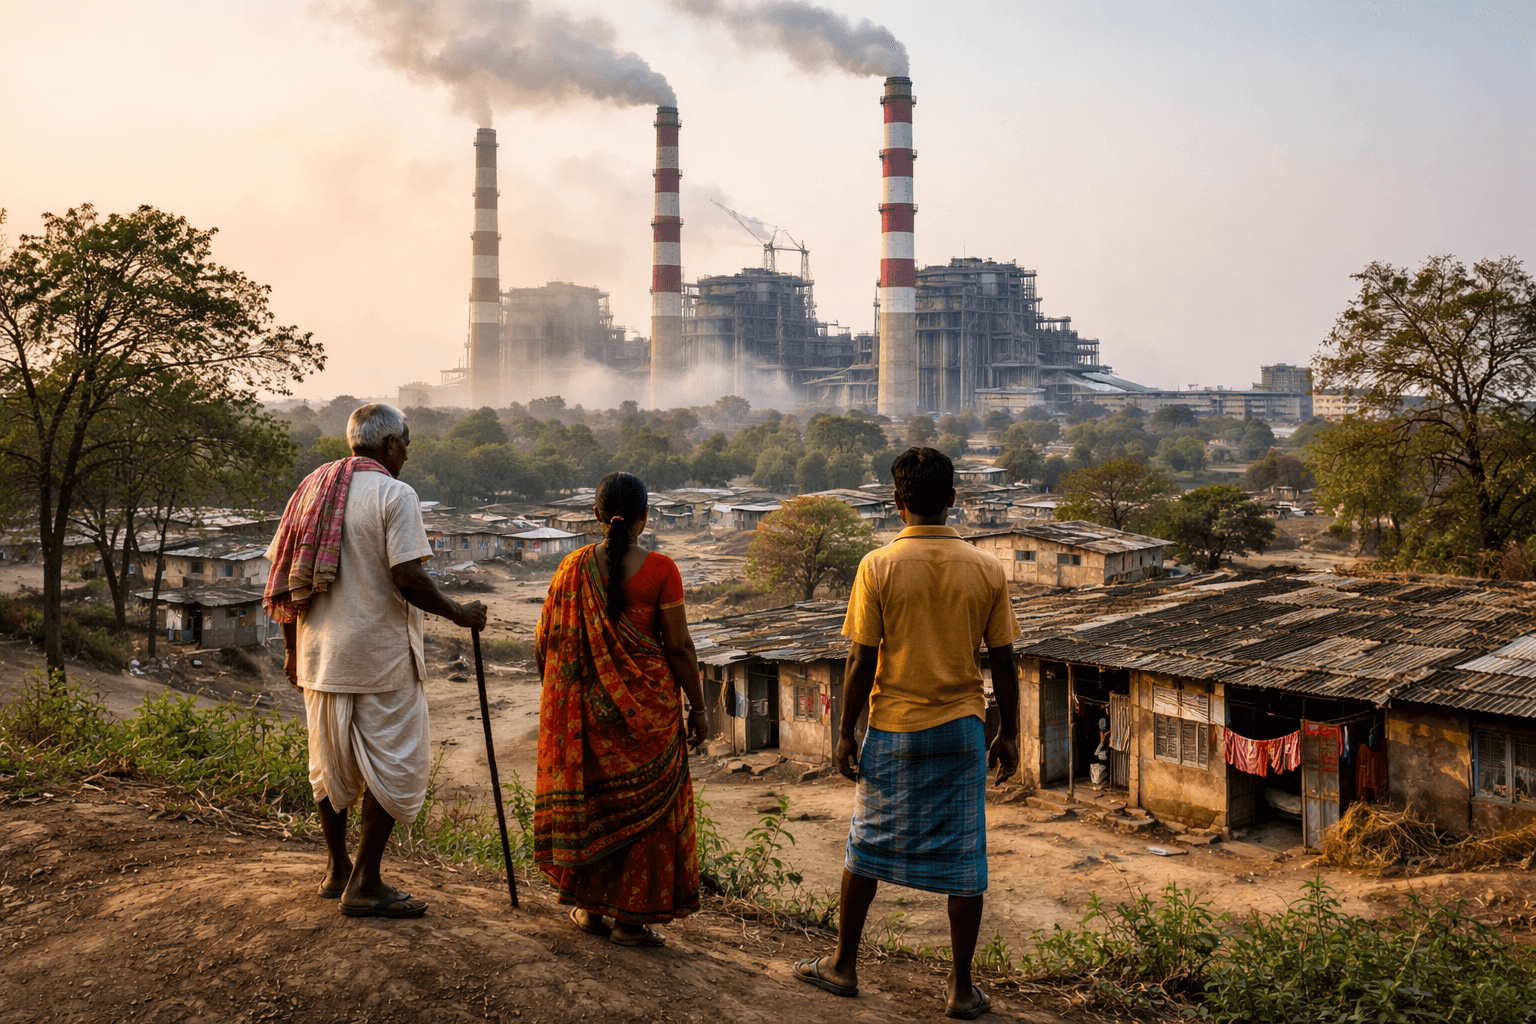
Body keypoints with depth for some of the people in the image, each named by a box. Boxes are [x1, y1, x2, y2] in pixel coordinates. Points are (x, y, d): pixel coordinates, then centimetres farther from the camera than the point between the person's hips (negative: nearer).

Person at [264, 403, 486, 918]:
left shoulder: (312, 488, 8)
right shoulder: (394, 494, -12)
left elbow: (282, 576, 9)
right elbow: (407, 579, -20)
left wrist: (292, 649, 16)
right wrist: (459, 613, -6)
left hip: (319, 654, 7)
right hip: (380, 658, -7)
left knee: (331, 765, 18)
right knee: (395, 768, 4)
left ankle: (337, 869, 30)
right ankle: (365, 885, 6)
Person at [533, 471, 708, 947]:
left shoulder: (574, 566, -2)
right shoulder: (659, 570, -12)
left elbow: (545, 642, 2)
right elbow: (679, 646, -11)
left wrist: (556, 698, 17)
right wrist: (698, 709, -1)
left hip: (585, 707, 3)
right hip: (646, 707, -3)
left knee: (588, 800, 17)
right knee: (645, 805, 8)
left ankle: (590, 906, 27)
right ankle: (631, 918, 12)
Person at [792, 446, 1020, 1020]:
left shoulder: (878, 567, -10)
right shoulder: (986, 570, -4)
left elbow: (861, 661, -9)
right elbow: (1002, 661, 0)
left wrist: (845, 733, 0)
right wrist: (1009, 733, 11)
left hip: (892, 730, -1)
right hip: (961, 728, 1)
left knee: (867, 847, 15)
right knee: (963, 857, 9)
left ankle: (843, 966, 26)